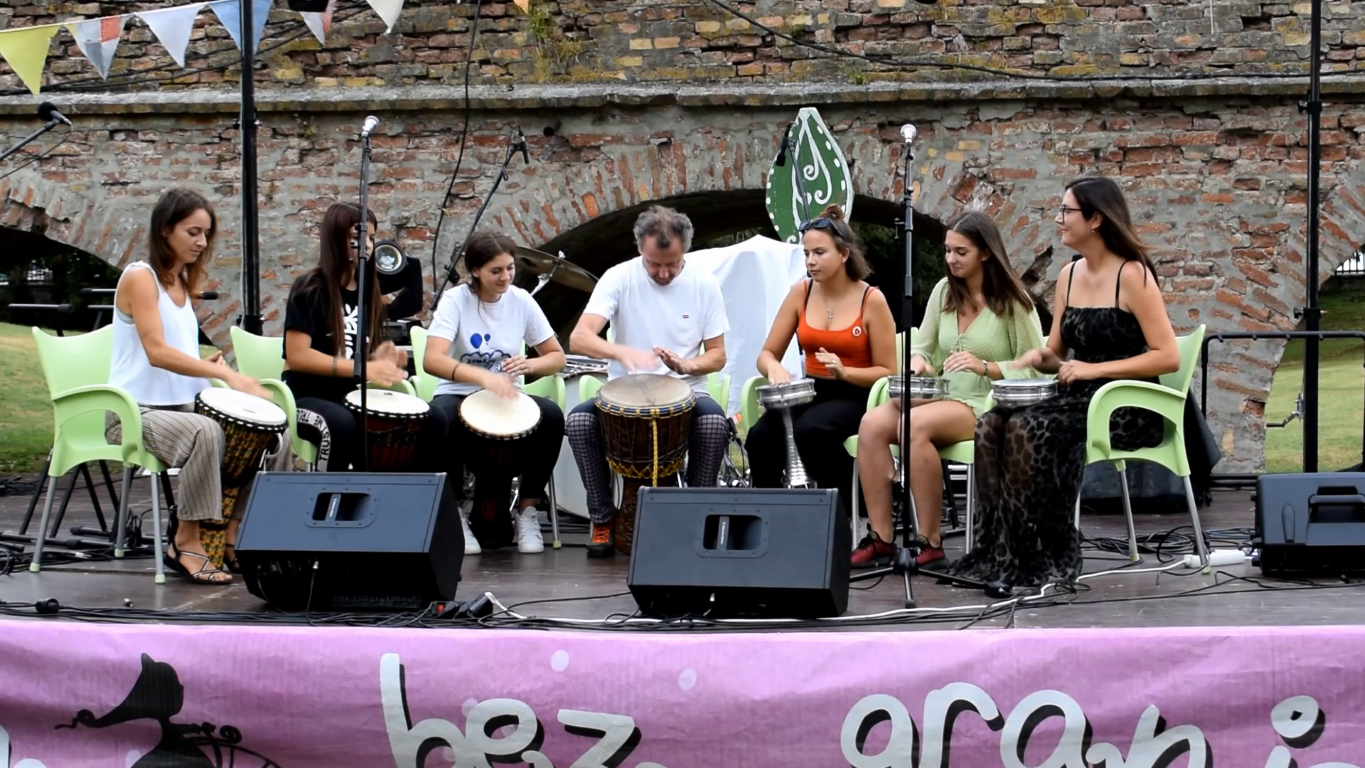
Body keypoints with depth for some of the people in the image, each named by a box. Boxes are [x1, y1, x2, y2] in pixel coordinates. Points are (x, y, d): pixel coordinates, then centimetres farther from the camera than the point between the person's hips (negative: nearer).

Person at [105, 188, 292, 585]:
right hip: (137, 412, -8)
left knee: (275, 435, -6)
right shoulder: (139, 277, -11)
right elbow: (156, 352, -23)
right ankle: (186, 543, -25)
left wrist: (210, 366, -1)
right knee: (206, 433, -38)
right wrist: (225, 374, -29)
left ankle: (234, 534, 1)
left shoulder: (183, 283, 15)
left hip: (182, 407, 8)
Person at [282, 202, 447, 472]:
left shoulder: (368, 290, 13)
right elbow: (296, 356, -16)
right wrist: (363, 369, -22)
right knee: (342, 425, -40)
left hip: (353, 395, 7)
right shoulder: (310, 289, -7)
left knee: (433, 424, -12)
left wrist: (377, 359, -4)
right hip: (307, 396, -7)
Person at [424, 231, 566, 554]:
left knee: (552, 416, -28)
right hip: (458, 395, -3)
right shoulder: (455, 301, -11)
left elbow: (557, 357, 6)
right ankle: (454, 513, -16)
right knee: (440, 420, -38)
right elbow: (432, 360, -26)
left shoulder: (521, 301, -1)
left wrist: (529, 364, -18)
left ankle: (527, 510, -10)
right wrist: (484, 377, -42)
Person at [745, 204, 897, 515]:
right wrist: (774, 369, -17)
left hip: (855, 398, -4)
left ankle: (838, 510, -15)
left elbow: (887, 372, -4)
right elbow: (767, 354, 8)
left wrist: (844, 372, -22)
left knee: (809, 430, -36)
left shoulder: (871, 300, -7)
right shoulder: (800, 293, 4)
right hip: (811, 392, 4)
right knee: (761, 437, -27)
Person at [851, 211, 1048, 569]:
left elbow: (1034, 371, -6)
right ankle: (880, 539, -21)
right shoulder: (944, 291, 12)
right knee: (872, 423, -23)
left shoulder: (1012, 302, -3)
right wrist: (917, 361, -8)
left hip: (988, 406, -6)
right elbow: (922, 347, 16)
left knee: (914, 425, -34)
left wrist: (984, 367, -19)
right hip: (941, 398, 6)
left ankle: (930, 542, -26)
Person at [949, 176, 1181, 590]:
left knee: (1029, 429, -30)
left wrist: (1096, 369, -20)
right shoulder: (1069, 275, 12)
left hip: (1129, 407, -7)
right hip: (1079, 399, 7)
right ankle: (999, 552, -20)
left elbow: (1168, 356, -16)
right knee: (992, 424, -19)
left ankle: (1044, 559, -20)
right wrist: (1040, 357, -4)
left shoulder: (1132, 275, -10)